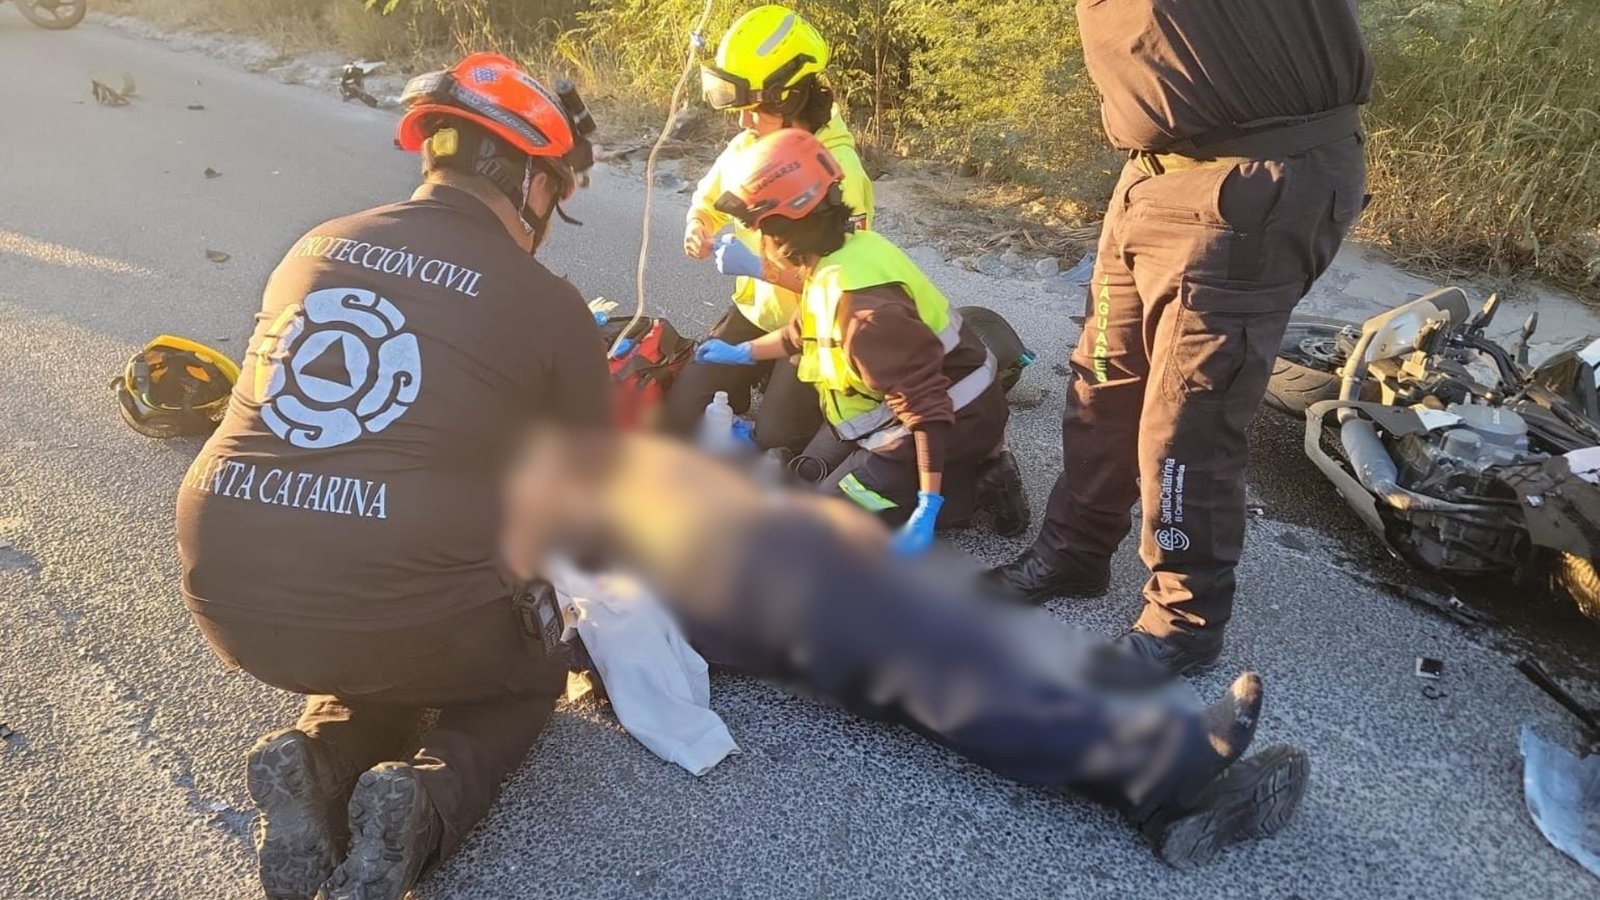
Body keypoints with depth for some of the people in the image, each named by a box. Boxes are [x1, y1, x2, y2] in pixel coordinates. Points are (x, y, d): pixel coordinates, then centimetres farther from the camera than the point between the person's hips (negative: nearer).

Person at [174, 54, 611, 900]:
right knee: (532, 670, 26)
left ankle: (312, 763, 6)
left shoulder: (316, 247, 11)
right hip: (399, 615, -5)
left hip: (227, 595, 6)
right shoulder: (550, 306, -4)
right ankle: (422, 803, -1)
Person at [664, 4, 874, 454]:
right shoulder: (743, 148, -3)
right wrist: (698, 233, -10)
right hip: (754, 313, 6)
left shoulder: (839, 169, -22)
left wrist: (760, 267, -31)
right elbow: (704, 207, 14)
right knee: (682, 413, -5)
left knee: (775, 439, -13)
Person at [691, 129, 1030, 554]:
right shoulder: (839, 255, -4)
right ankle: (972, 464, 16)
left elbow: (925, 404, -34)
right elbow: (807, 332, 17)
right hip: (902, 408, 10)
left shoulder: (863, 304, -34)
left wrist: (926, 509, -33)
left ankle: (979, 481, -2)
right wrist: (742, 353, 25)